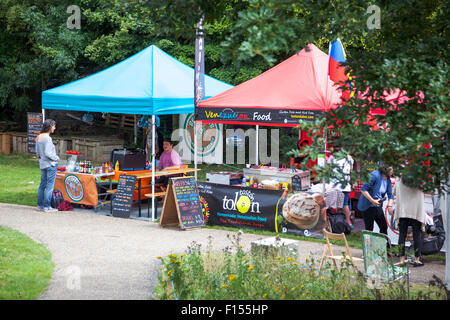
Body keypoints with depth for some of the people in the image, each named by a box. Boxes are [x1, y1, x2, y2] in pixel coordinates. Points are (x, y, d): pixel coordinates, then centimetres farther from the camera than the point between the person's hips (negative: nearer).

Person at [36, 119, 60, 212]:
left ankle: (40, 205, 18)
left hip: (42, 164, 8)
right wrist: (57, 158, -8)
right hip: (51, 164, -8)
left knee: (42, 184, 14)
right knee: (50, 185, -3)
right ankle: (47, 206, -1)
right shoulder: (48, 138, -18)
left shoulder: (38, 137, 7)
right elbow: (47, 153, -21)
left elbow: (37, 152, 13)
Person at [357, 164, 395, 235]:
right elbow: (363, 189, -20)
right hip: (368, 206, -8)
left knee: (384, 226, 10)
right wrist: (372, 201, -24)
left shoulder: (388, 179, 5)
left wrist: (389, 206, -10)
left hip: (378, 206, 8)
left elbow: (390, 195, 8)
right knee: (369, 229, -6)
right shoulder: (375, 175, -19)